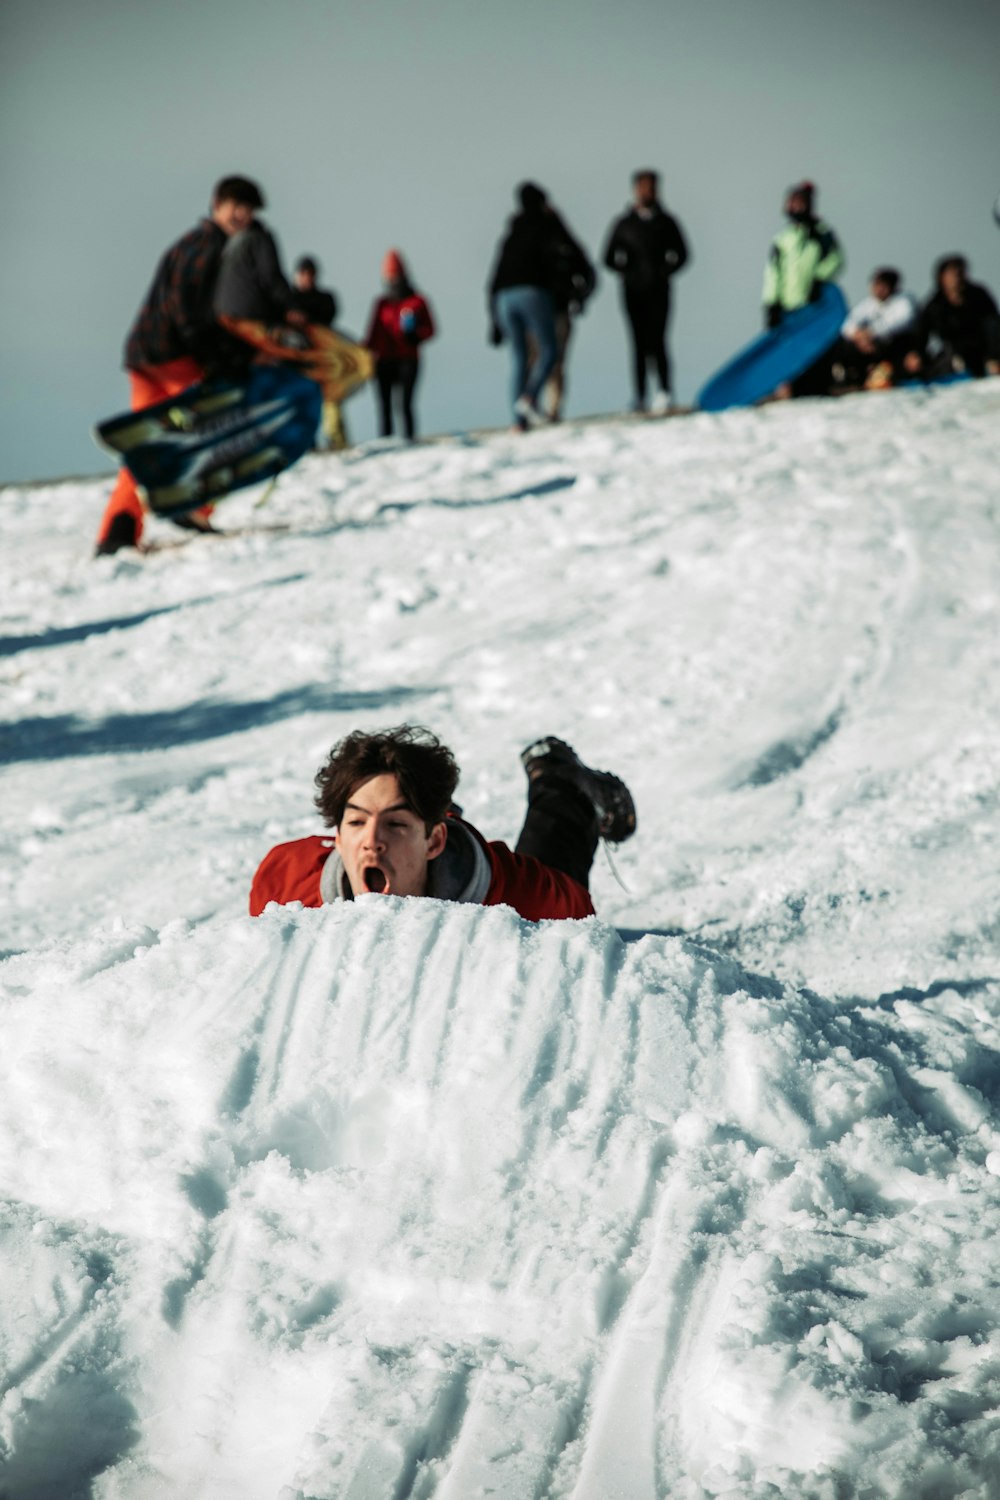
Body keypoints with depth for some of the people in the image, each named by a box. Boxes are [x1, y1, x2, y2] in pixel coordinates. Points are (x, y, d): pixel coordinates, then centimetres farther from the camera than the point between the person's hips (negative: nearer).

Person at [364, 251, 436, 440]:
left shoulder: (417, 302, 7)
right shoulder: (381, 303, 14)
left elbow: (429, 330, 5)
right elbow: (374, 334, 11)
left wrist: (414, 331, -15)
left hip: (408, 360, -2)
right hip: (385, 361, 2)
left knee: (405, 404, -12)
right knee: (385, 406, -3)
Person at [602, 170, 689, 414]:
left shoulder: (665, 222, 10)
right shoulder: (624, 224, 11)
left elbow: (681, 255, 14)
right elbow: (610, 259, 14)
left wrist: (665, 272, -1)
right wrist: (629, 272, 0)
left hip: (658, 291, -1)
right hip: (633, 291, 1)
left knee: (656, 340, -13)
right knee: (639, 344, -4)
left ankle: (664, 389, -11)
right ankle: (639, 397, -5)